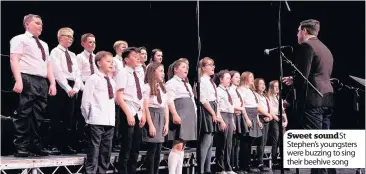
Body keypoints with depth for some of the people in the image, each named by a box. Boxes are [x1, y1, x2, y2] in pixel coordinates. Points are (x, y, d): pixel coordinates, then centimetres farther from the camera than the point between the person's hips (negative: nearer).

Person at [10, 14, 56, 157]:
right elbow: (14, 60, -7)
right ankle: (20, 147, -6)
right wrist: (18, 80, -19)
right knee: (24, 115, -8)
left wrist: (52, 83, 11)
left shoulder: (44, 45, 27)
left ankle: (35, 146, 9)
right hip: (27, 80, -7)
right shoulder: (20, 39, 5)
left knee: (38, 116, 5)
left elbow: (48, 65, 23)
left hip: (42, 82, 7)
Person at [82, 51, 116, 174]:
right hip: (96, 121, -7)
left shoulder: (112, 82, 16)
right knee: (93, 153, -5)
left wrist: (112, 117, 13)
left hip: (109, 121, 7)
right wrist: (88, 118, -5)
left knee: (106, 153, 10)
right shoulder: (93, 79, -5)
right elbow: (86, 101, -8)